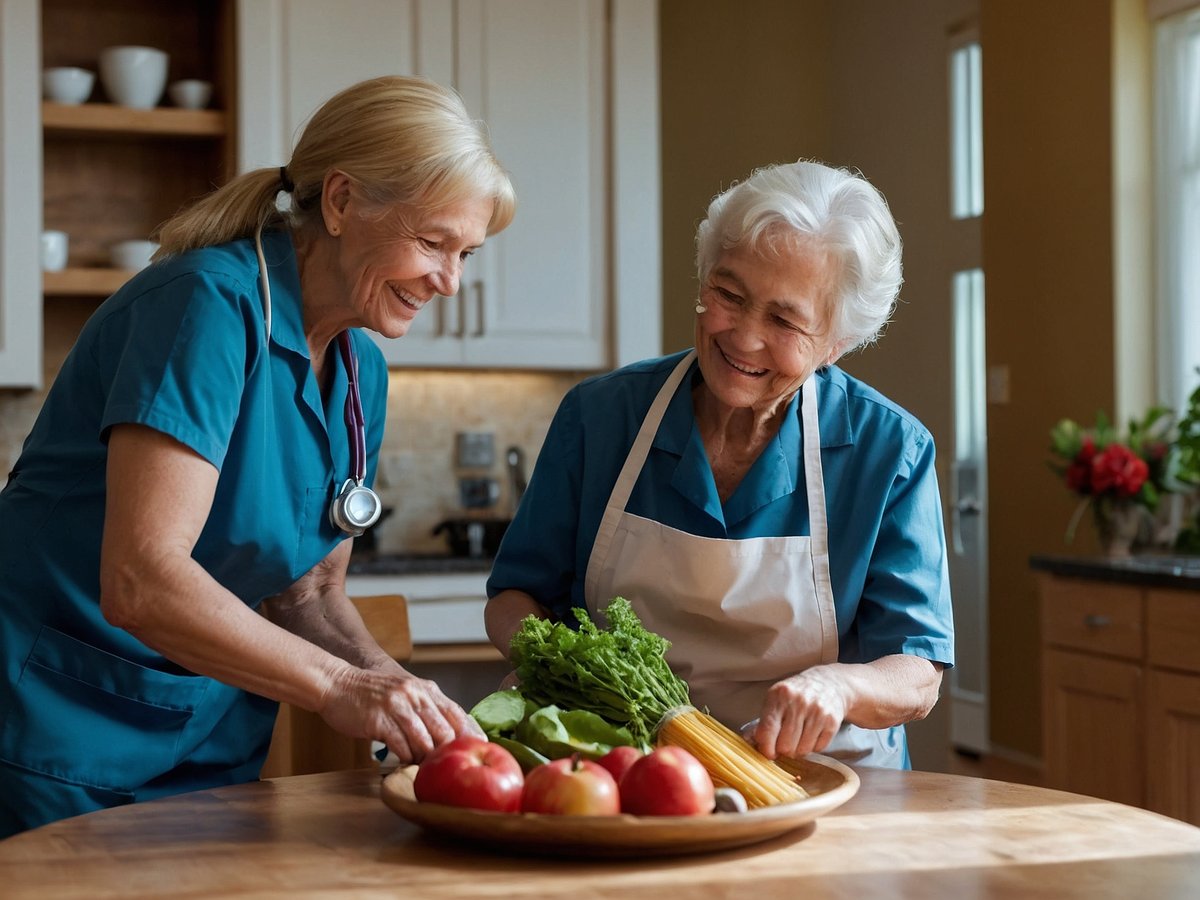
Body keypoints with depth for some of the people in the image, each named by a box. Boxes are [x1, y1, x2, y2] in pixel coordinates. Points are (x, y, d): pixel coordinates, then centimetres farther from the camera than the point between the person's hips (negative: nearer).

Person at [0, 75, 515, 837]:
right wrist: (339, 687, -31)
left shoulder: (361, 374, 5)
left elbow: (309, 595, 9)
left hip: (214, 749, 8)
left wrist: (395, 688, -9)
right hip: (61, 741, -7)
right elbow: (139, 581, -28)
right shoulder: (211, 303, -20)